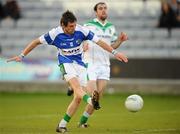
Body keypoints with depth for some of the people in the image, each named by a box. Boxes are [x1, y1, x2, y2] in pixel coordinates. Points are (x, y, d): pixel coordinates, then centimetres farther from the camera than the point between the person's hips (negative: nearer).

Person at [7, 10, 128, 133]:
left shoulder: (81, 30, -12)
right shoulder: (55, 34, -13)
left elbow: (99, 41, -6)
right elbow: (37, 42, -3)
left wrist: (115, 53, -9)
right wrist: (22, 56, -3)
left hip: (80, 64, 3)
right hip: (66, 62, -3)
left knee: (78, 97, -6)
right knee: (76, 85, -33)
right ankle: (91, 100, -62)